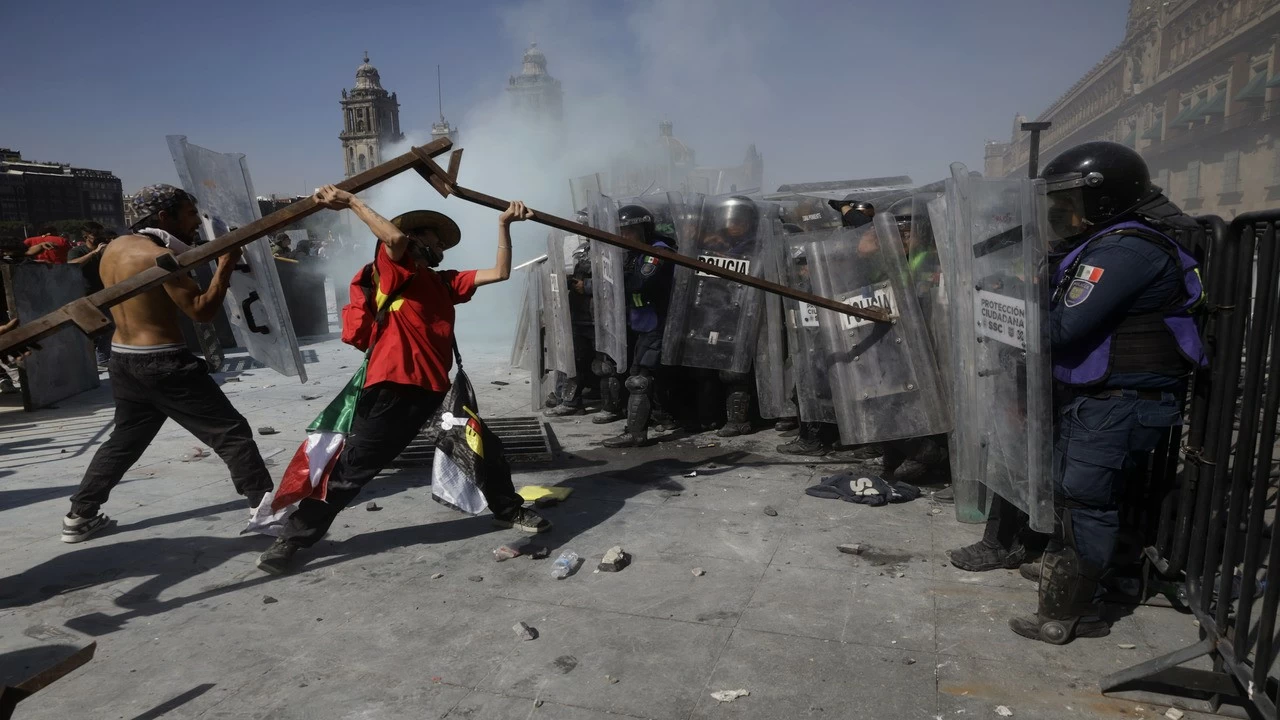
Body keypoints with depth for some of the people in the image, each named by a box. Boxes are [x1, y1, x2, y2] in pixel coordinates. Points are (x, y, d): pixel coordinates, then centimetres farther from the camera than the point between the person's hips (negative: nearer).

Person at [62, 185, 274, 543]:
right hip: (163, 364, -9)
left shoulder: (114, 248, 10)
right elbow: (202, 311, -19)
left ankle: (79, 517, 29)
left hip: (123, 360, 9)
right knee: (231, 432, -5)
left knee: (124, 440, 23)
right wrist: (225, 267, -14)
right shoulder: (159, 256, -16)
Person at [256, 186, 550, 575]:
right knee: (351, 469, -1)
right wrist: (352, 202, -18)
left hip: (437, 389, 7)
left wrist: (504, 225, 13)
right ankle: (292, 539, 13)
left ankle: (509, 510, 32)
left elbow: (500, 272, 14)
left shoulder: (446, 282, 19)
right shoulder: (396, 269, 0)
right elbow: (395, 237, -23)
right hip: (395, 389, -7)